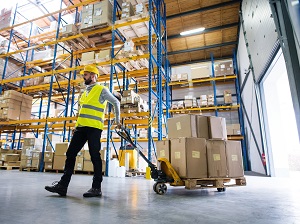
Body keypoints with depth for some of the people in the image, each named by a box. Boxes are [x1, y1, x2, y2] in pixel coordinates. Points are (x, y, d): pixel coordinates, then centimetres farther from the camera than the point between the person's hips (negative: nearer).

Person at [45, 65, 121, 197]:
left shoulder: (101, 90, 1)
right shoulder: (85, 92, 23)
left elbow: (116, 103, 5)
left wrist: (117, 121, 5)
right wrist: (77, 126, 20)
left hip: (94, 128, -8)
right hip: (81, 127, 8)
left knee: (95, 156, -4)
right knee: (70, 153, 3)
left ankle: (96, 188, 4)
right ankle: (63, 185, 9)